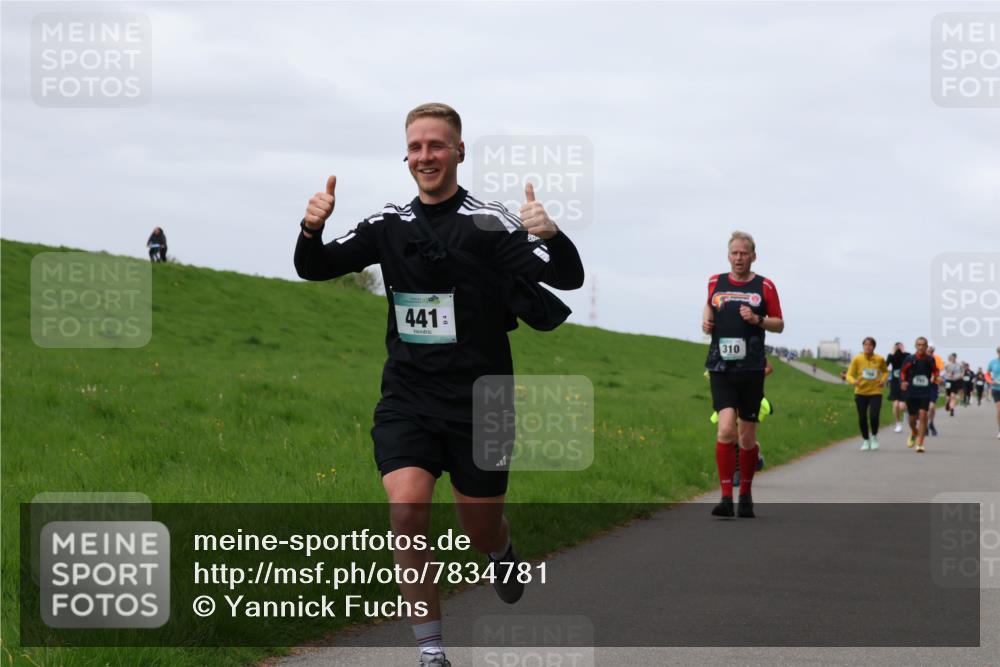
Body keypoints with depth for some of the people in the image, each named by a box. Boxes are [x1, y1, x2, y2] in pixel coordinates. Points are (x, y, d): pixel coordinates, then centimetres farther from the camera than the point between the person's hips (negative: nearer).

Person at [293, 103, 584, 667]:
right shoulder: (390, 225, 4)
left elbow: (568, 277, -17)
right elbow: (314, 268, 8)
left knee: (481, 532, 9)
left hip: (478, 405, -2)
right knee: (407, 509, -19)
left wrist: (551, 235, -39)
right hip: (407, 402, 2)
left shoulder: (489, 222, -9)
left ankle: (503, 551, 49)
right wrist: (312, 229, -14)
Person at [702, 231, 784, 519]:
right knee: (726, 428, -18)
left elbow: (779, 324, 8)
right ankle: (726, 497, -16)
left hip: (752, 369, 0)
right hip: (721, 368, 0)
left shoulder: (764, 287, 4)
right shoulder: (715, 283, 8)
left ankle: (745, 495, 23)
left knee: (747, 437, 6)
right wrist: (706, 320, 7)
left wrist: (758, 320, -11)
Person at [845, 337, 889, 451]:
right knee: (862, 418, 5)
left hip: (875, 392, -1)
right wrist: (853, 381, -26)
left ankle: (874, 437, 13)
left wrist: (883, 380, -4)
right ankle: (865, 440, 26)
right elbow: (849, 374, -5)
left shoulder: (880, 359, -3)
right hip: (861, 393, 1)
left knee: (874, 416, -15)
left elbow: (885, 371, 15)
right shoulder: (857, 359, -6)